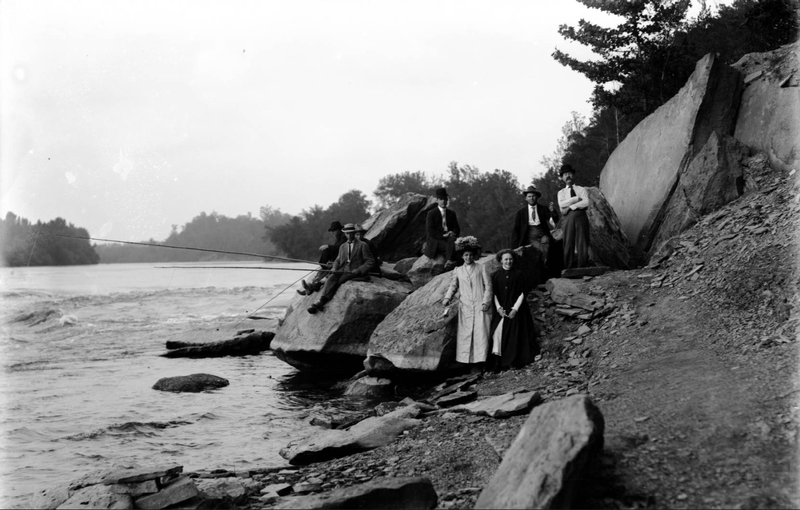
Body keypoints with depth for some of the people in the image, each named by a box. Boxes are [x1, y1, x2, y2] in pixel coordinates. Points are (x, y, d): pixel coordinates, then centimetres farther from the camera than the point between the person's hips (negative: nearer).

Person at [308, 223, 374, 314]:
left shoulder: (362, 245, 3)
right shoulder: (342, 246, 21)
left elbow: (370, 261, -1)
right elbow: (338, 260, 21)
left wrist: (359, 270, -14)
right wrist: (334, 268, -3)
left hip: (355, 272, -4)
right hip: (342, 271, 5)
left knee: (335, 281, -27)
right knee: (331, 277, -28)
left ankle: (320, 302, -32)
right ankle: (322, 300, -41)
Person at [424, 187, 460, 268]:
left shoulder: (452, 213, 18)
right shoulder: (431, 213, 4)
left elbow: (457, 228, 13)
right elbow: (429, 230, -6)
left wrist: (453, 233, -12)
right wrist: (443, 235, -19)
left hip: (448, 237, 3)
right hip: (435, 241, -3)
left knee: (452, 239, -34)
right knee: (450, 246, -32)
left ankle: (449, 261, -47)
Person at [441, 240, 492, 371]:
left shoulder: (481, 269, 7)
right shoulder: (458, 270, 14)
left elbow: (488, 286, 4)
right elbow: (453, 285, 16)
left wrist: (485, 302, -7)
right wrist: (447, 297, -2)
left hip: (480, 306, -2)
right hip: (465, 307, 2)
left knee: (480, 332, -9)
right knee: (465, 333, -2)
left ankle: (479, 361, -7)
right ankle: (466, 359, 2)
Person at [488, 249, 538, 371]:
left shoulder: (518, 275, -1)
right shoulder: (496, 275, 3)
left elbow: (522, 293, -2)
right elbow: (494, 294, 3)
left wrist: (515, 309, -11)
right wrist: (499, 308, -9)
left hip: (515, 310, -1)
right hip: (501, 311, 1)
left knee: (515, 335, -2)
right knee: (498, 333, -8)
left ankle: (515, 361, 7)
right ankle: (498, 361, -6)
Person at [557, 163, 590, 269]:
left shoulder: (582, 189, 15)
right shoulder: (561, 192, 18)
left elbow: (586, 202, -4)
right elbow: (561, 204, -3)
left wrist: (570, 207, -8)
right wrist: (577, 198, -6)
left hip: (581, 216, -1)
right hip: (568, 218, 1)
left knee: (582, 243, -6)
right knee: (568, 244, -6)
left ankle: (582, 270, -7)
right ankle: (568, 270, -7)